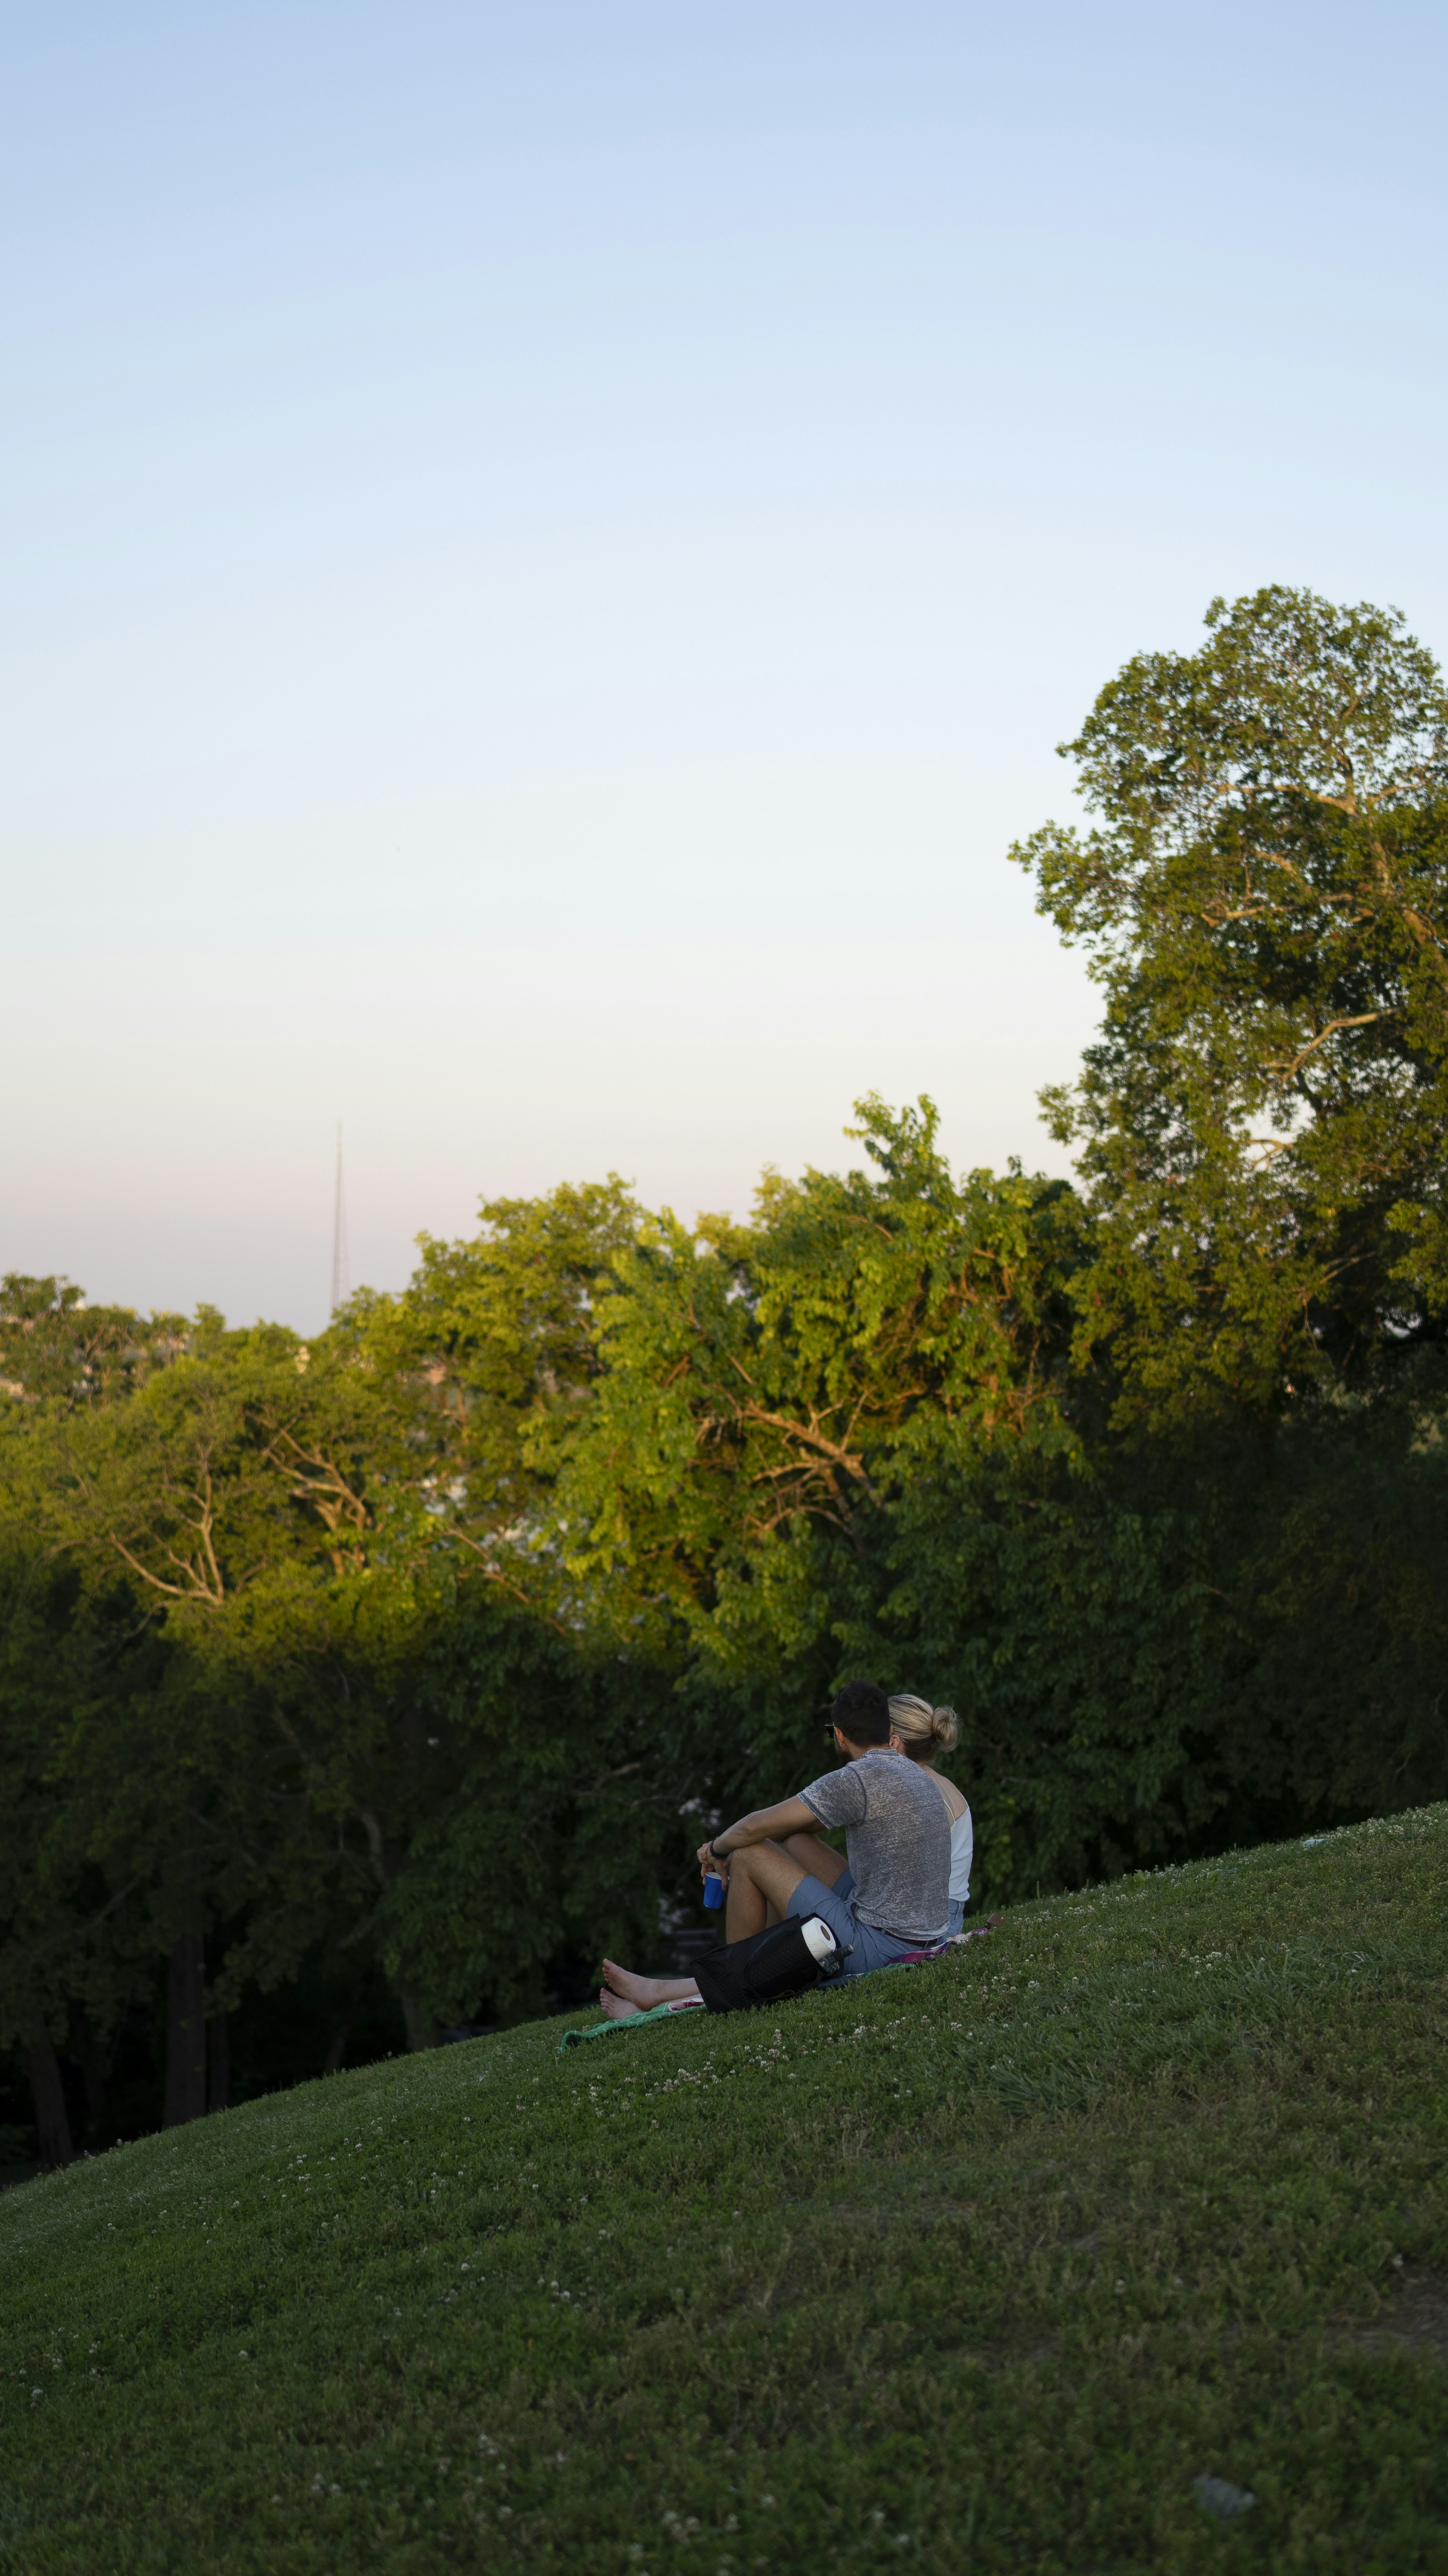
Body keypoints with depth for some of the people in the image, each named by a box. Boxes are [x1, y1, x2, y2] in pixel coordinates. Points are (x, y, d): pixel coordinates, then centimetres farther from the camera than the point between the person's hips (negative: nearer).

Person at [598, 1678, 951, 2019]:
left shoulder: (857, 1779, -18)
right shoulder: (915, 1774, 12)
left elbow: (756, 1826, -11)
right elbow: (810, 1821, 22)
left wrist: (716, 1848, 11)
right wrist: (730, 1847, 21)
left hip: (877, 1949, -9)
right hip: (923, 1939, 9)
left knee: (748, 1856, -2)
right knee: (793, 1842, 20)